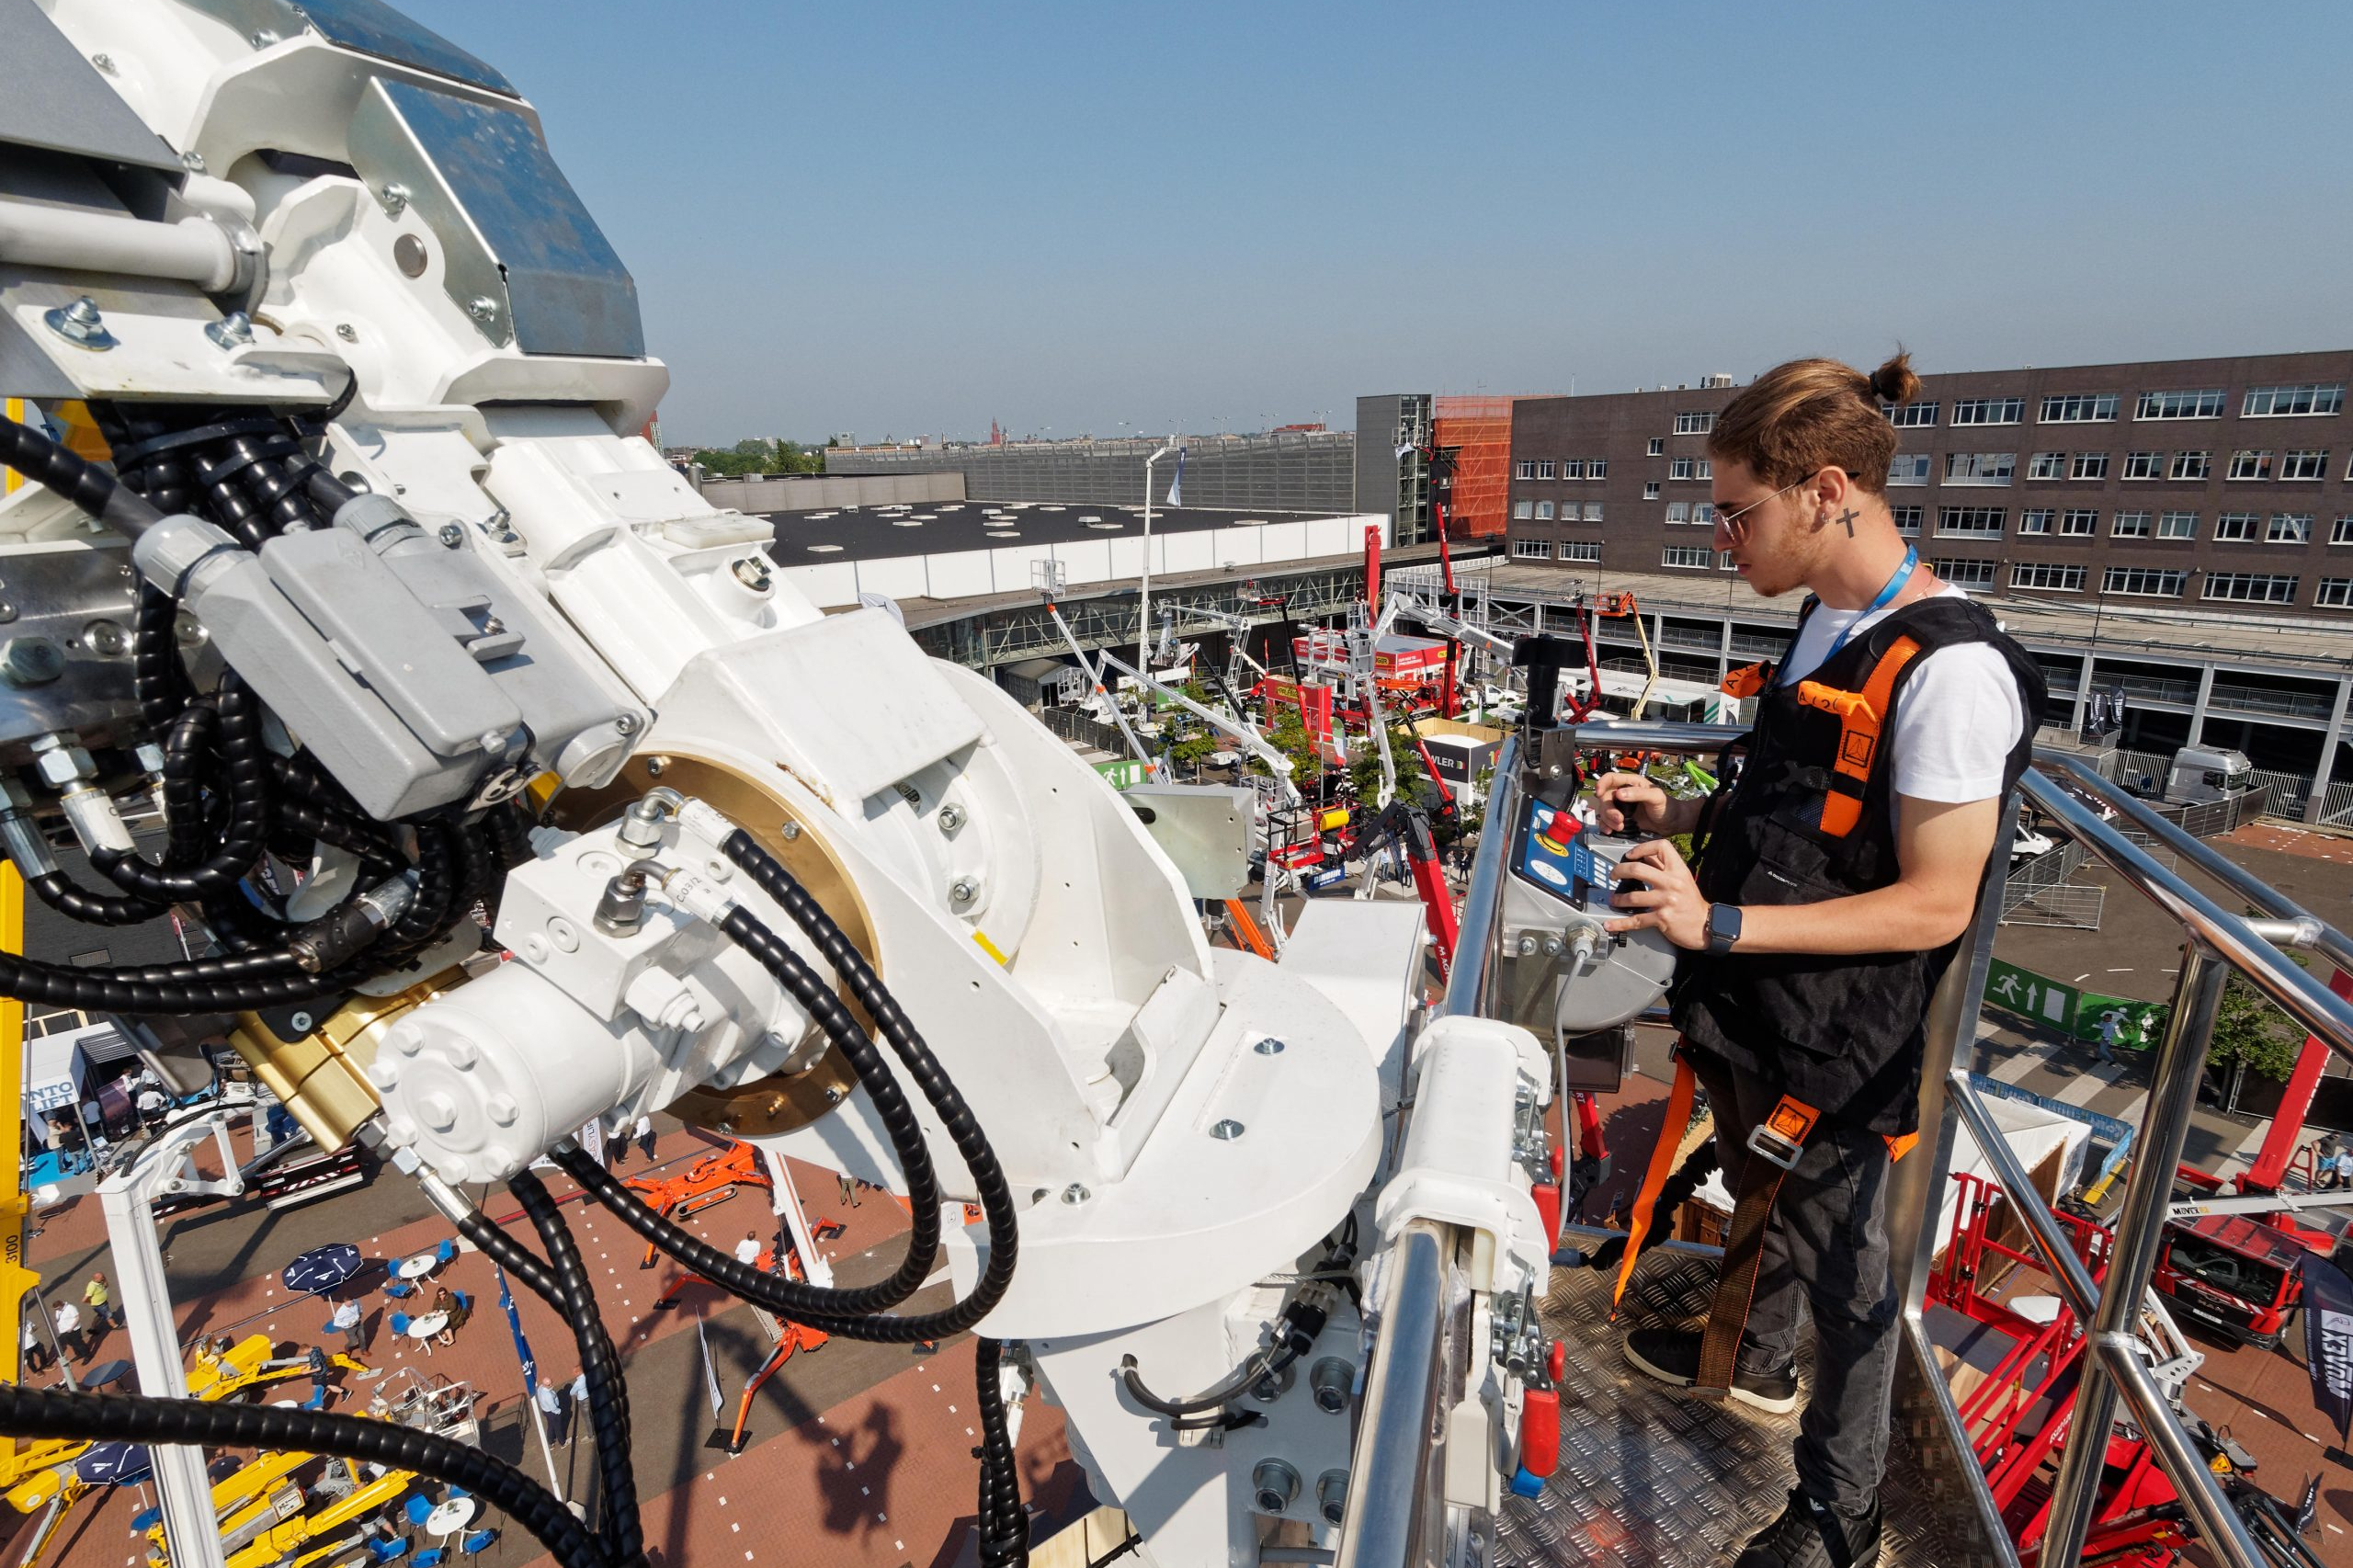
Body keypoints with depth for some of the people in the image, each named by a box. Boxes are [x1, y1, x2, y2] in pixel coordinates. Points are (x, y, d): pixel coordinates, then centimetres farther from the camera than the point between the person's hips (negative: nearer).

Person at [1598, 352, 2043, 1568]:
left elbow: (1934, 904, -24)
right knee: (1759, 1205, 29)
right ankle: (1753, 1361, 57)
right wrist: (1680, 815, 0)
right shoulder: (1825, 624, 3)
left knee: (1844, 1271, 14)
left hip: (1843, 1049, -8)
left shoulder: (1950, 669, -25)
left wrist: (1720, 923, -29)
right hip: (1753, 1014, 8)